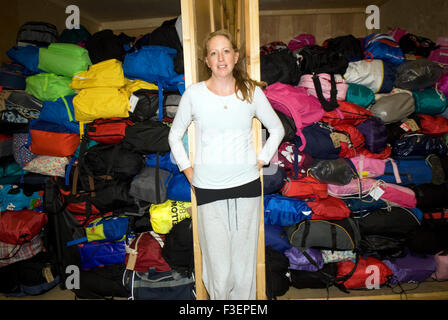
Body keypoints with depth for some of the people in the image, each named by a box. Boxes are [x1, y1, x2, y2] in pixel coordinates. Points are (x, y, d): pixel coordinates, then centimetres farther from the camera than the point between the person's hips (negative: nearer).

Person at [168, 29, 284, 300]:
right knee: (219, 270, 2)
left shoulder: (252, 91, 1)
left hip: (247, 186, 1)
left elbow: (277, 129, 15)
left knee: (245, 264, 11)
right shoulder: (194, 94, -1)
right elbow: (175, 136, 11)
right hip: (209, 190, -1)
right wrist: (187, 170, 4)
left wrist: (262, 160, 7)